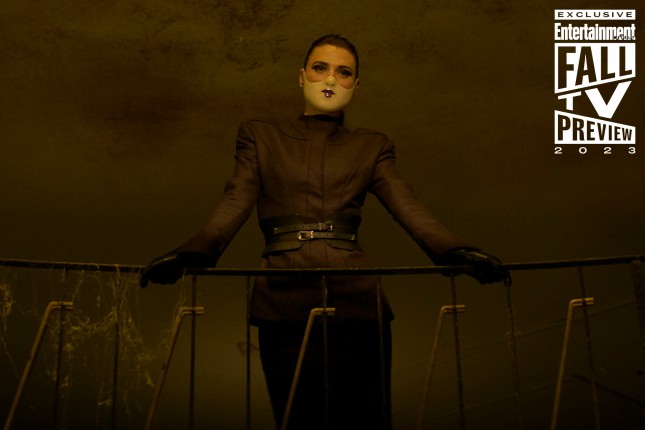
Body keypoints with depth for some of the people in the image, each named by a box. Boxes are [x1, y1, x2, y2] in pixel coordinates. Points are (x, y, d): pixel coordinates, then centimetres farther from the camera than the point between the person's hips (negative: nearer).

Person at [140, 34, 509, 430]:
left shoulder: (371, 146, 16)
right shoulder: (260, 136, 15)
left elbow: (408, 207, 2)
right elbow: (234, 204, 2)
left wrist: (457, 251, -17)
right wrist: (192, 253, -18)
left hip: (357, 303, 1)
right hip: (285, 304, 0)